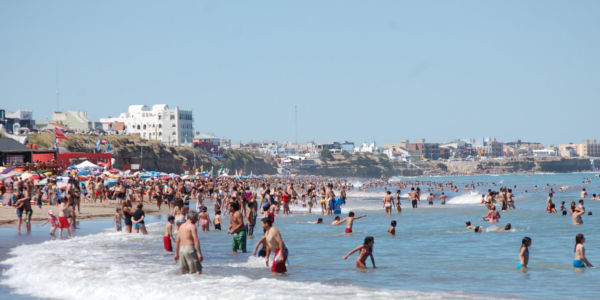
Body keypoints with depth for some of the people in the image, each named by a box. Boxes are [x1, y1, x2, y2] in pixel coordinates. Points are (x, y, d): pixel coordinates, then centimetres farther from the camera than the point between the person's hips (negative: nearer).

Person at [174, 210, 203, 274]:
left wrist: (176, 254, 23)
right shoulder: (192, 226, -8)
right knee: (198, 271, -7)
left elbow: (177, 241, 18)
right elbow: (196, 241, -15)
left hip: (181, 249, 8)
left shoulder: (181, 226, 15)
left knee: (185, 272, 11)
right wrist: (200, 254, -15)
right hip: (190, 249, -8)